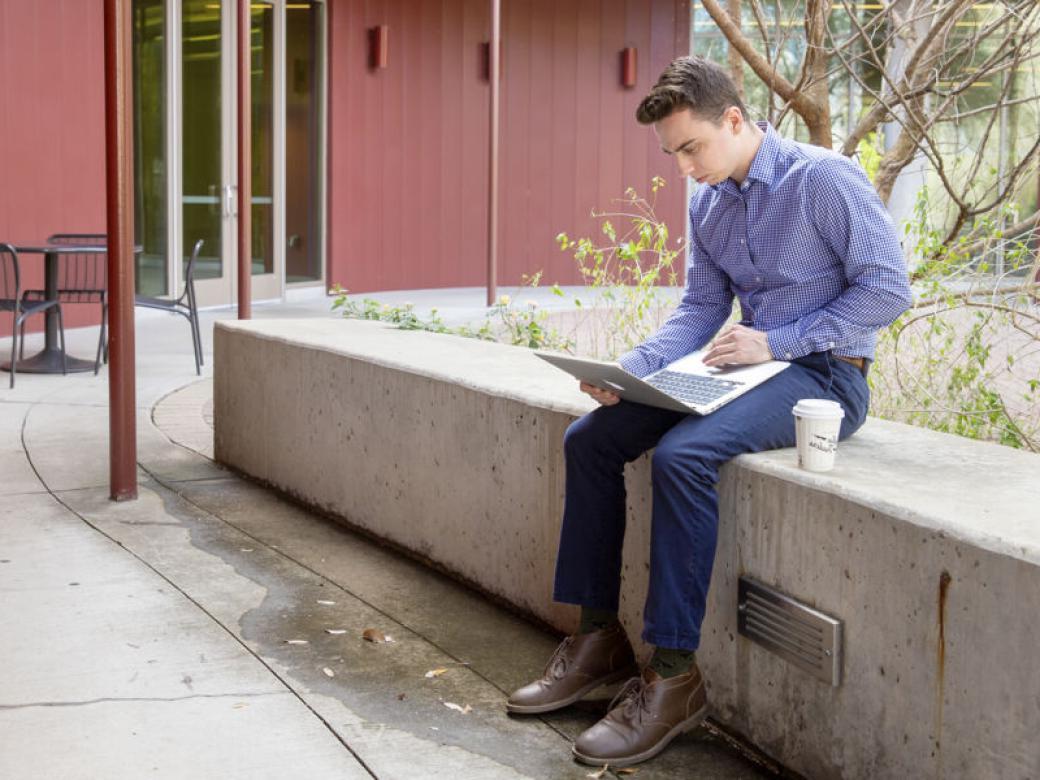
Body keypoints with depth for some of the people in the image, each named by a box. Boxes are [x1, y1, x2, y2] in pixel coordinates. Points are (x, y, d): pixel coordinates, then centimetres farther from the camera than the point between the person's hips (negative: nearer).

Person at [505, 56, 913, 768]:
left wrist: (775, 342, -19)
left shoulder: (825, 179, -13)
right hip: (751, 366, 8)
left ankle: (674, 676, -25)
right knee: (590, 438, -3)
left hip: (825, 375, -8)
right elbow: (699, 310, 11)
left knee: (682, 455, -33)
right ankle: (599, 636, 2)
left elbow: (888, 287, -14)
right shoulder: (706, 202, 10)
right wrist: (629, 370, -7)